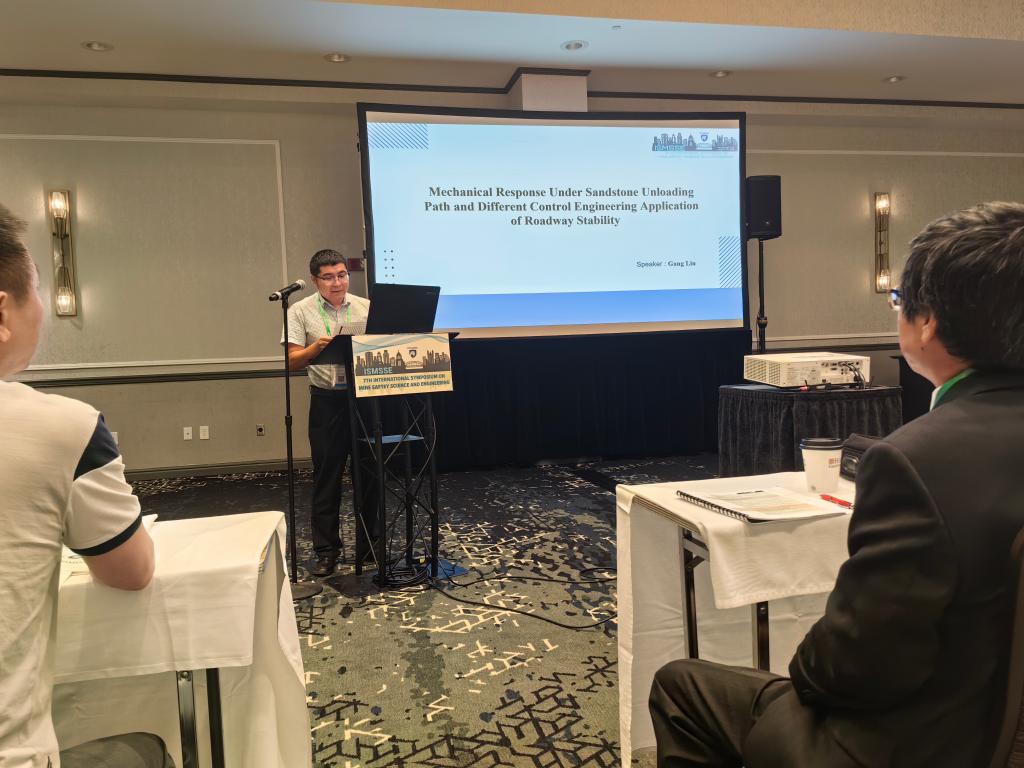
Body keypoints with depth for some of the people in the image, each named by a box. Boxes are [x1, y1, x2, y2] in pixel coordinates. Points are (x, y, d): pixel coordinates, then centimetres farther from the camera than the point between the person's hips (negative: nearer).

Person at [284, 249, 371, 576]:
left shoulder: (366, 307, 8)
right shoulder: (300, 311, 1)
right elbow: (292, 362, -4)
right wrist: (316, 347, -23)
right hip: (327, 399, -2)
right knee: (326, 476, 3)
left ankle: (370, 542, 24)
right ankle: (326, 550, 15)